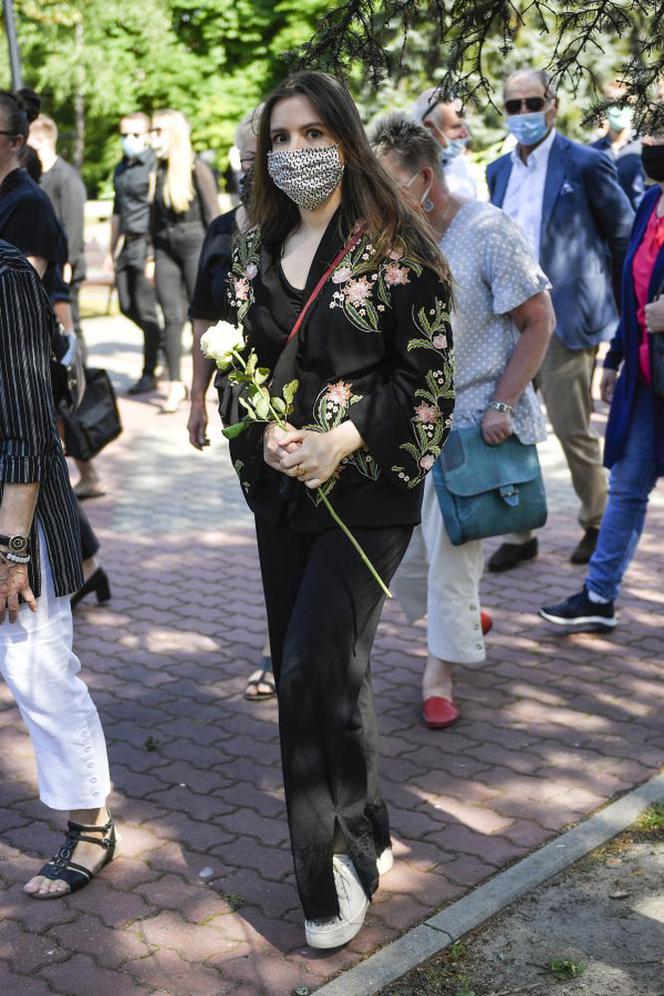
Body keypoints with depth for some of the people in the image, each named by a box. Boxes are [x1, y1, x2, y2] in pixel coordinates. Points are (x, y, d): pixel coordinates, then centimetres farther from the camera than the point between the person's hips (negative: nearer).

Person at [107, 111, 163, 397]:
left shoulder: (154, 165, -9)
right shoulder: (121, 169, 16)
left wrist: (154, 255, -19)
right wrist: (112, 250, 24)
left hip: (147, 243, -8)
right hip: (128, 244, 8)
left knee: (145, 309, -4)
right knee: (127, 306, 9)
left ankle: (149, 374, 5)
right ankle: (159, 341, 30)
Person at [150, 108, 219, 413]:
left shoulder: (197, 170, -6)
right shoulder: (158, 173, 9)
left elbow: (213, 214, -5)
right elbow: (155, 217, 14)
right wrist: (153, 254, 13)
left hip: (194, 245, -4)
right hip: (166, 250, 4)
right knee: (172, 317, 1)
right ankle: (175, 385, 5)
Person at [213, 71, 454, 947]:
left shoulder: (394, 248, -7)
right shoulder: (255, 250, 9)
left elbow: (429, 376, -8)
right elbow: (233, 364, 12)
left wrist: (343, 439, -18)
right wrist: (265, 432, -7)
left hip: (369, 489, -6)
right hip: (280, 487, 6)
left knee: (316, 668, -13)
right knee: (307, 672, 11)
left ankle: (343, 853, 6)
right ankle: (363, 840, 28)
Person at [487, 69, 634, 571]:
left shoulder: (586, 164, -6)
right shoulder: (498, 171, 11)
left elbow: (625, 234, 1)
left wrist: (608, 300, 4)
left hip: (564, 319, -5)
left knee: (573, 429, 2)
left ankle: (597, 524, 22)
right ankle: (520, 532, 16)